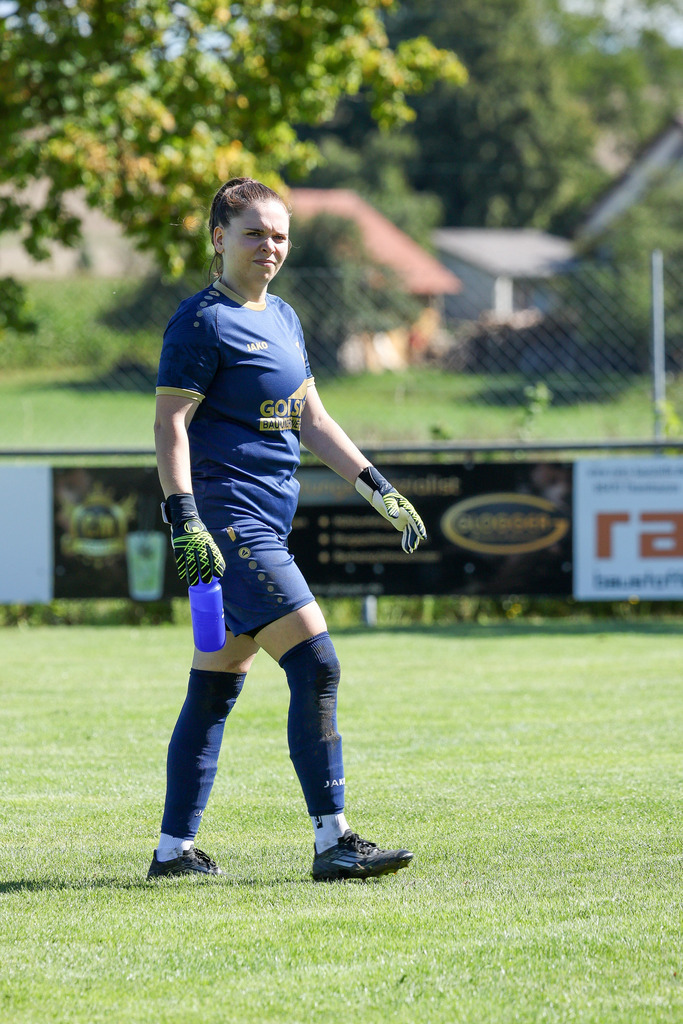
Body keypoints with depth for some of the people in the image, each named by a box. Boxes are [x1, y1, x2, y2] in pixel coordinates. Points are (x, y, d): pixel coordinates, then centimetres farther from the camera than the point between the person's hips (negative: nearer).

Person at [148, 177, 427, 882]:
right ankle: (332, 843, -15)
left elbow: (312, 420, 24)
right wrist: (184, 518, -25)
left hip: (263, 526, 9)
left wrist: (378, 490, 20)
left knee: (216, 689, 11)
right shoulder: (203, 321, -9)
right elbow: (170, 423, -15)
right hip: (227, 522, -9)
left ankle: (174, 849, 16)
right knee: (316, 665, -15)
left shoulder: (282, 318, 18)